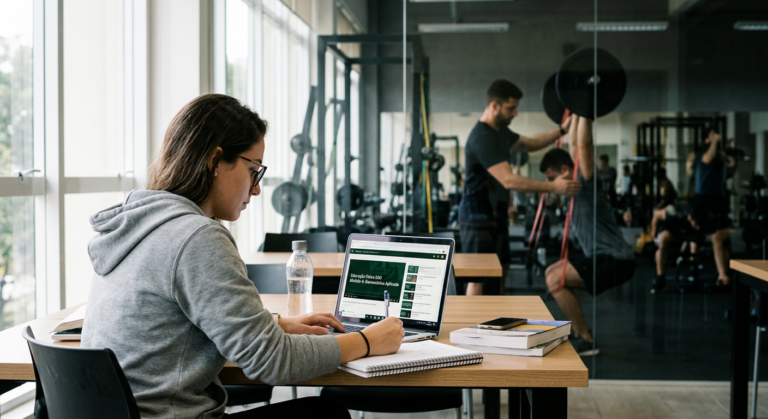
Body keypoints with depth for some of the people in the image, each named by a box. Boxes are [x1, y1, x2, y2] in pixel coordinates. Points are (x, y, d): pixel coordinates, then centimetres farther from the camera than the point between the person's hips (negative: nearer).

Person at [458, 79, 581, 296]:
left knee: (500, 271, 18)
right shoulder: (482, 138, -24)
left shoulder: (500, 131, 10)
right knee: (479, 278, -7)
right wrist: (553, 187, -33)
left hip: (495, 214, 11)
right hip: (479, 216, -11)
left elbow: (530, 144, 24)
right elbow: (509, 180, -32)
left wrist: (563, 129, 12)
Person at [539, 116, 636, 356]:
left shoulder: (587, 183, -13)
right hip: (601, 257, 10)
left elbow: (583, 145, -23)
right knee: (552, 273, 18)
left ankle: (586, 341, -11)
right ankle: (581, 335, 17)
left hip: (615, 260, -10)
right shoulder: (576, 184, 11)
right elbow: (573, 146, 22)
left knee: (556, 279, -19)